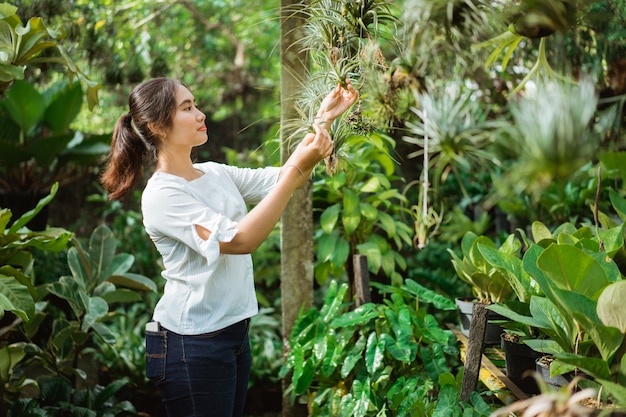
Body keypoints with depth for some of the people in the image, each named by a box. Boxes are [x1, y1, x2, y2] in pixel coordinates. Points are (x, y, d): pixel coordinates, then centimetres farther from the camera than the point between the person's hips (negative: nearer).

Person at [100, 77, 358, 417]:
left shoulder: (216, 173, 8)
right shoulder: (161, 195, -17)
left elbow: (283, 180, 6)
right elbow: (239, 239, -26)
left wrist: (322, 121, -5)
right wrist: (297, 167, -28)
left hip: (235, 330, 8)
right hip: (192, 342, -8)